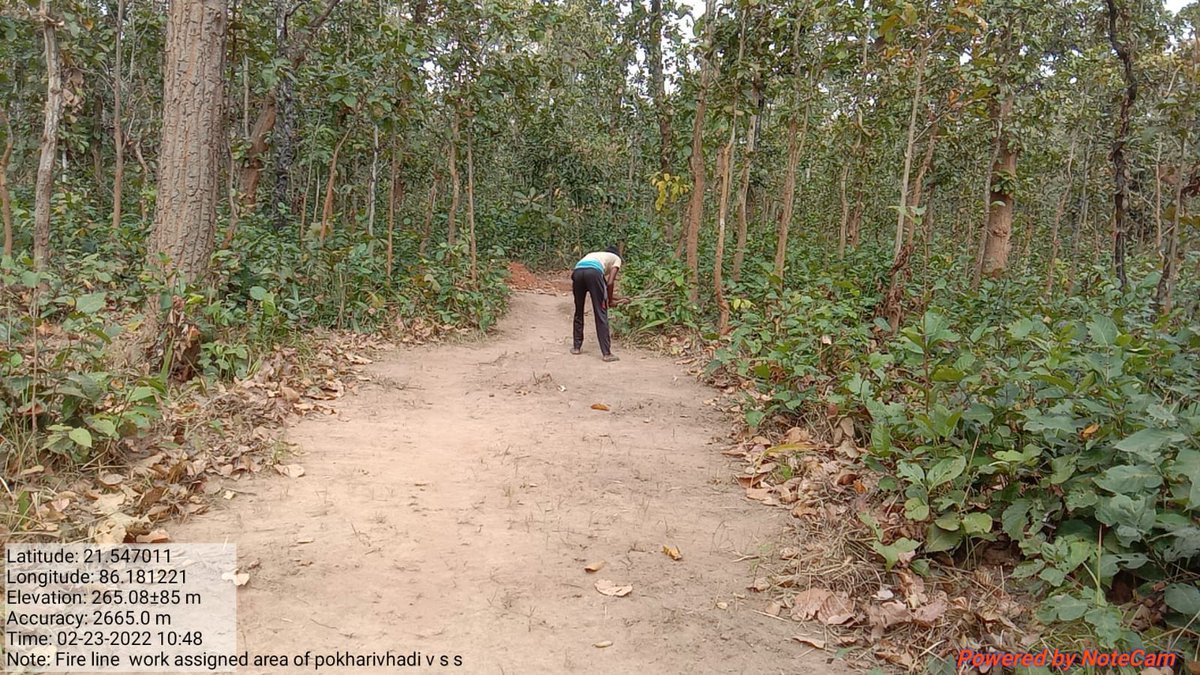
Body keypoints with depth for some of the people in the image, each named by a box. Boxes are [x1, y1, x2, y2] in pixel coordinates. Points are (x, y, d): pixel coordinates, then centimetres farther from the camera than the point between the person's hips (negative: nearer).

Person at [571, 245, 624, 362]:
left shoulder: (593, 254, 43)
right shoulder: (616, 258, 29)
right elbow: (610, 282, 11)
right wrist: (610, 301, 24)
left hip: (577, 271, 4)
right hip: (593, 272, -4)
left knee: (579, 311, 21)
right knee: (601, 313, 3)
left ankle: (576, 346, 30)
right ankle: (607, 353, 3)